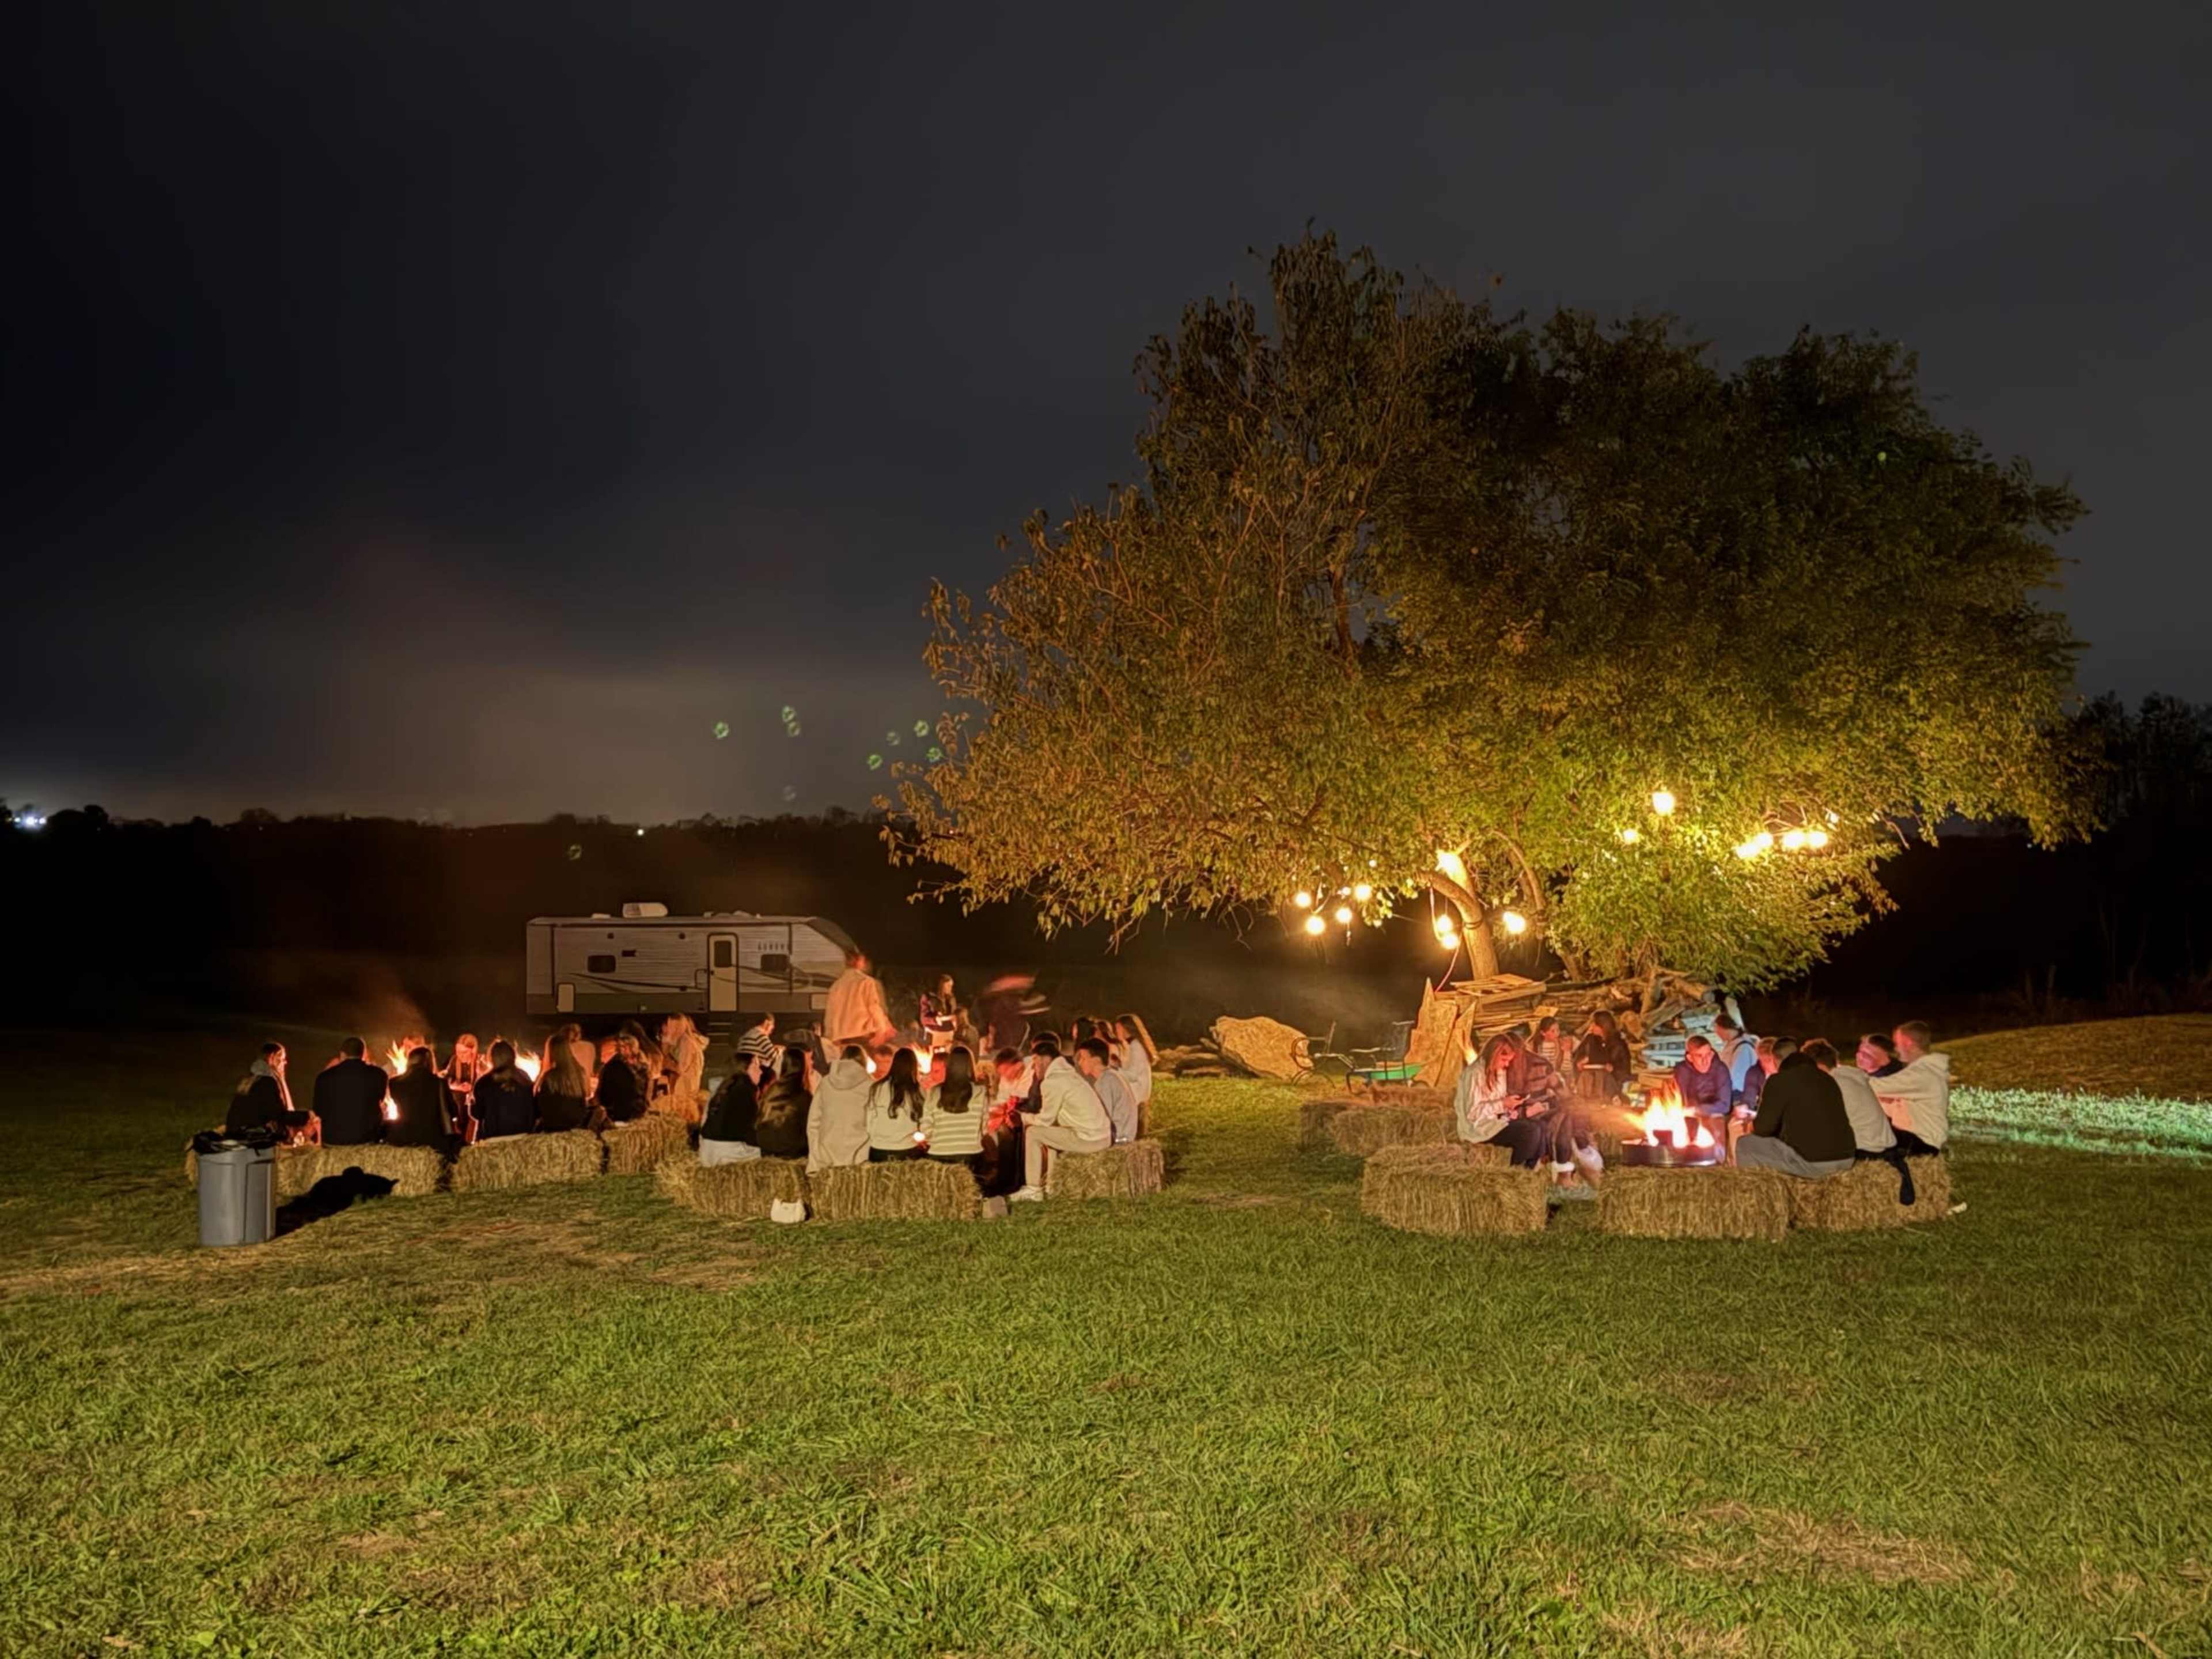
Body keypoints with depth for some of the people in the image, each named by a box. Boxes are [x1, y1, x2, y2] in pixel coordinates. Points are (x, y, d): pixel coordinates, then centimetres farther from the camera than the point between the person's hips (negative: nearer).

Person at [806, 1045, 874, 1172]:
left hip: (827, 1157, 3)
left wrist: (814, 1160, 12)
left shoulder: (826, 1083, 7)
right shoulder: (867, 1085, 0)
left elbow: (813, 1121, 8)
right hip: (857, 1157, -2)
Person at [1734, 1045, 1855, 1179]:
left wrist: (1753, 1125, 20)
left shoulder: (1779, 1080, -5)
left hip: (1810, 1162, -7)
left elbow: (1764, 1128, -4)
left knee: (1743, 1146, 7)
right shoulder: (1827, 1079, 17)